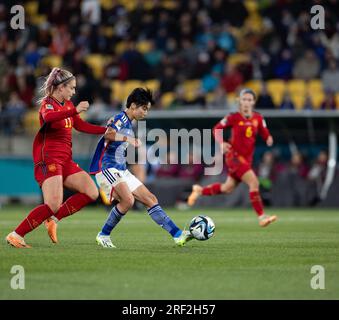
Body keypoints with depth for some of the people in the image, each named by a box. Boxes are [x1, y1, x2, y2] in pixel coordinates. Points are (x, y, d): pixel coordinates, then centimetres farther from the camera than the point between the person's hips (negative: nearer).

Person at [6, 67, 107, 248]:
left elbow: (81, 126, 28)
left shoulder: (67, 104, 16)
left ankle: (53, 220, 4)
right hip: (48, 159, -9)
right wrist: (75, 111, -47)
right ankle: (15, 236, -14)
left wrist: (107, 130, 24)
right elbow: (48, 117, -35)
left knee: (92, 193, -1)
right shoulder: (48, 103, -10)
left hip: (65, 160, 9)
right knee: (53, 205, -22)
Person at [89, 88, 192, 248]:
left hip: (121, 171, 10)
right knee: (128, 200, -28)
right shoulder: (120, 118, -12)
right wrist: (128, 139, -38)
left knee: (150, 199, 4)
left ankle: (177, 235, 5)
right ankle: (103, 235, -12)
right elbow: (108, 134, -33)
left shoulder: (128, 123, 18)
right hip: (107, 169, -10)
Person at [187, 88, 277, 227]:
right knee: (254, 182, -21)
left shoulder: (258, 118, 3)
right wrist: (221, 143, -17)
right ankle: (261, 217, -19)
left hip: (247, 158, 6)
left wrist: (269, 139, -16)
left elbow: (265, 134, 8)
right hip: (234, 155, -6)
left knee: (227, 188, 18)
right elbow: (217, 128, -1)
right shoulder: (234, 117, -9)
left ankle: (200, 190, 42)